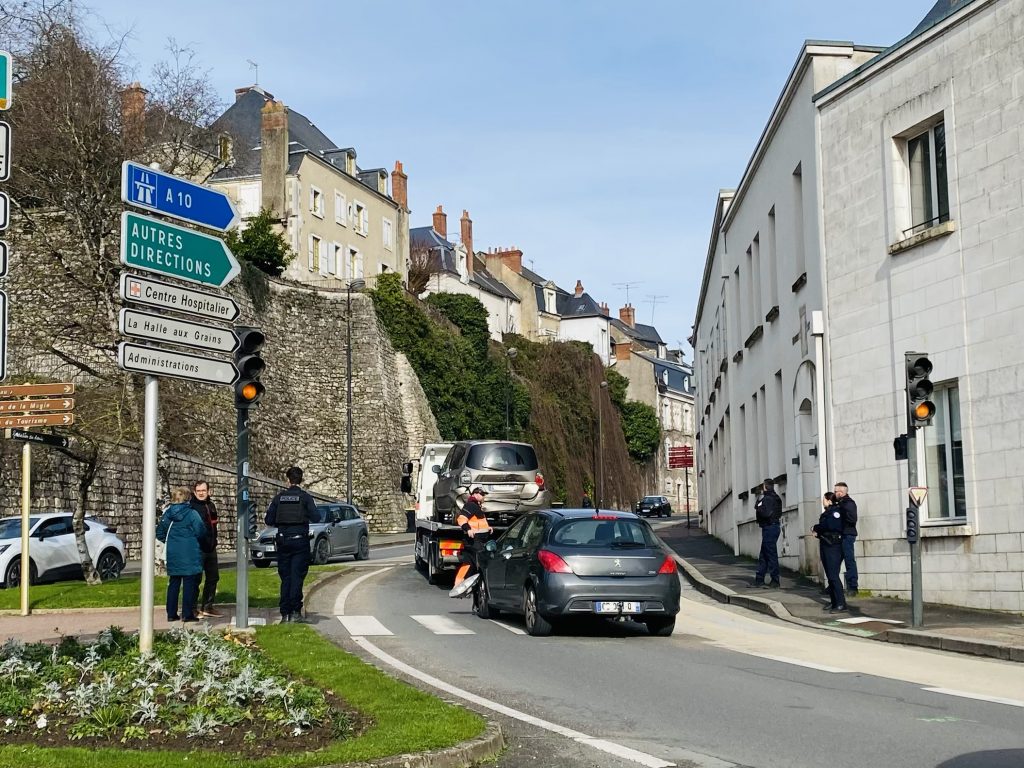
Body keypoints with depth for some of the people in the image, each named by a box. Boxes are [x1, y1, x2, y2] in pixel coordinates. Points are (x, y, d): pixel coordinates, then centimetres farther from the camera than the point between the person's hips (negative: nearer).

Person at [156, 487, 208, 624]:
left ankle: (171, 614, 14)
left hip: (173, 555, 5)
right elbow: (201, 533, -13)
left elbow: (160, 533, 7)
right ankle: (187, 614, 0)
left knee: (173, 583, 12)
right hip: (190, 555, -5)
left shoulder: (167, 513, 3)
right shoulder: (192, 514, -11)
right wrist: (199, 542, 8)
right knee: (189, 584, 1)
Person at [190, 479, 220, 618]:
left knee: (213, 577, 13)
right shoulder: (190, 506, -10)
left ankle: (207, 608, 22)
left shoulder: (211, 505, 14)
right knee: (196, 579, -6)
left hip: (210, 548, 8)